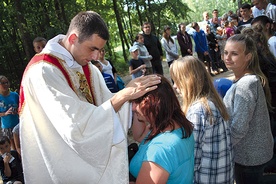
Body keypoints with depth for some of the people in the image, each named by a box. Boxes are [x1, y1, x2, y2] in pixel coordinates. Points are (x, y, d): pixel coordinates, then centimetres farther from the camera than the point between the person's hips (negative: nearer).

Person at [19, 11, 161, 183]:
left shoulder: (85, 65, -1)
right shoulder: (43, 71, -26)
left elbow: (106, 101, -1)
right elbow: (78, 127, -32)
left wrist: (134, 92, -18)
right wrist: (124, 94, -31)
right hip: (62, 167, -7)